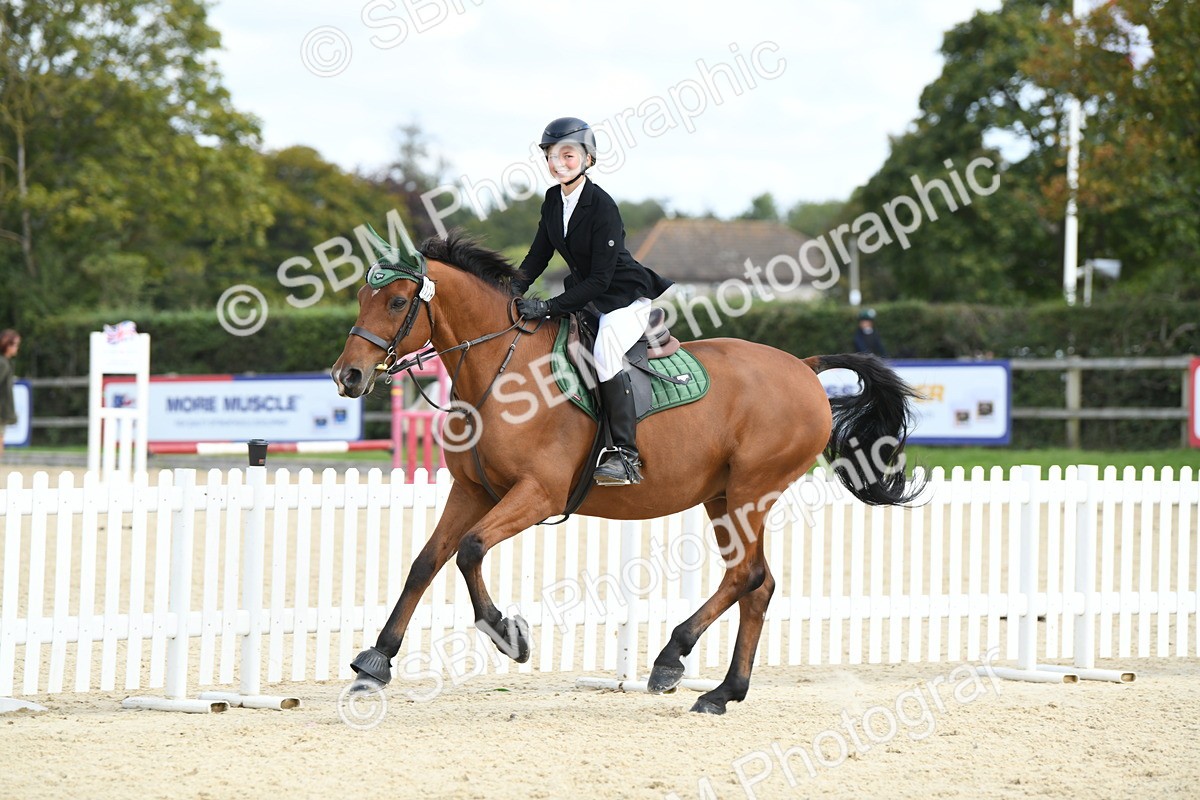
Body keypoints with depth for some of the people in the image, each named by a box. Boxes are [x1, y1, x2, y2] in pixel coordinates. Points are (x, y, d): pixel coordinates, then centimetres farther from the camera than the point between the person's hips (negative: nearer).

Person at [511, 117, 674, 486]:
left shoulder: (602, 207, -23)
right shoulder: (553, 199, 1)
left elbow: (599, 280, -26)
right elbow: (538, 256, 10)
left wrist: (548, 308, -30)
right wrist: (512, 291, -6)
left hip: (626, 297, -9)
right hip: (585, 295, 9)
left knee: (604, 349, -34)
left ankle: (625, 454, -33)